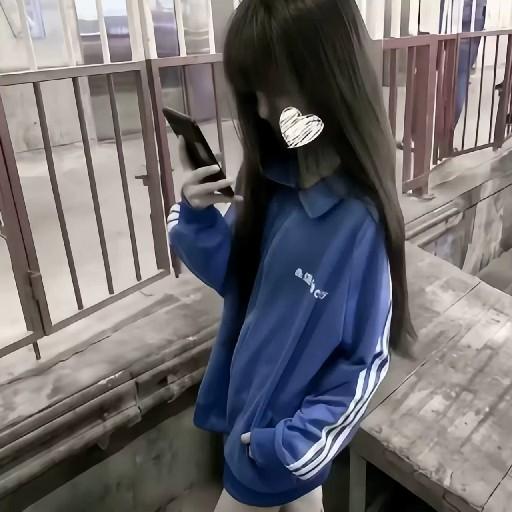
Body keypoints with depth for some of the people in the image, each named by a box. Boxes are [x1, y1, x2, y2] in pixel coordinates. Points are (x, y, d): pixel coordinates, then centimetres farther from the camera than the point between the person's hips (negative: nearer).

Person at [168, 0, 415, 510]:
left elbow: (366, 359, -20)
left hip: (288, 425, -5)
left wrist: (293, 442, -18)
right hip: (251, 393, 5)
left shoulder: (359, 219, -29)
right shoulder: (273, 177, -9)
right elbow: (237, 274, 0)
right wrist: (198, 216, -17)